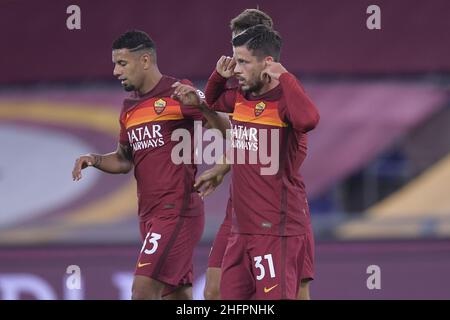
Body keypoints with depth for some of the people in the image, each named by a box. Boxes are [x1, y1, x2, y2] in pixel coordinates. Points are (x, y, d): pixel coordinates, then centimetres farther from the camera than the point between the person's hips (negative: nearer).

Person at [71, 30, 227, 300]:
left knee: (143, 291, -15)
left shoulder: (177, 93, -8)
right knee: (176, 296, 8)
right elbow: (125, 159, 26)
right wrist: (95, 160, 7)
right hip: (150, 214, 8)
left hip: (176, 211, -8)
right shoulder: (130, 108, 15)